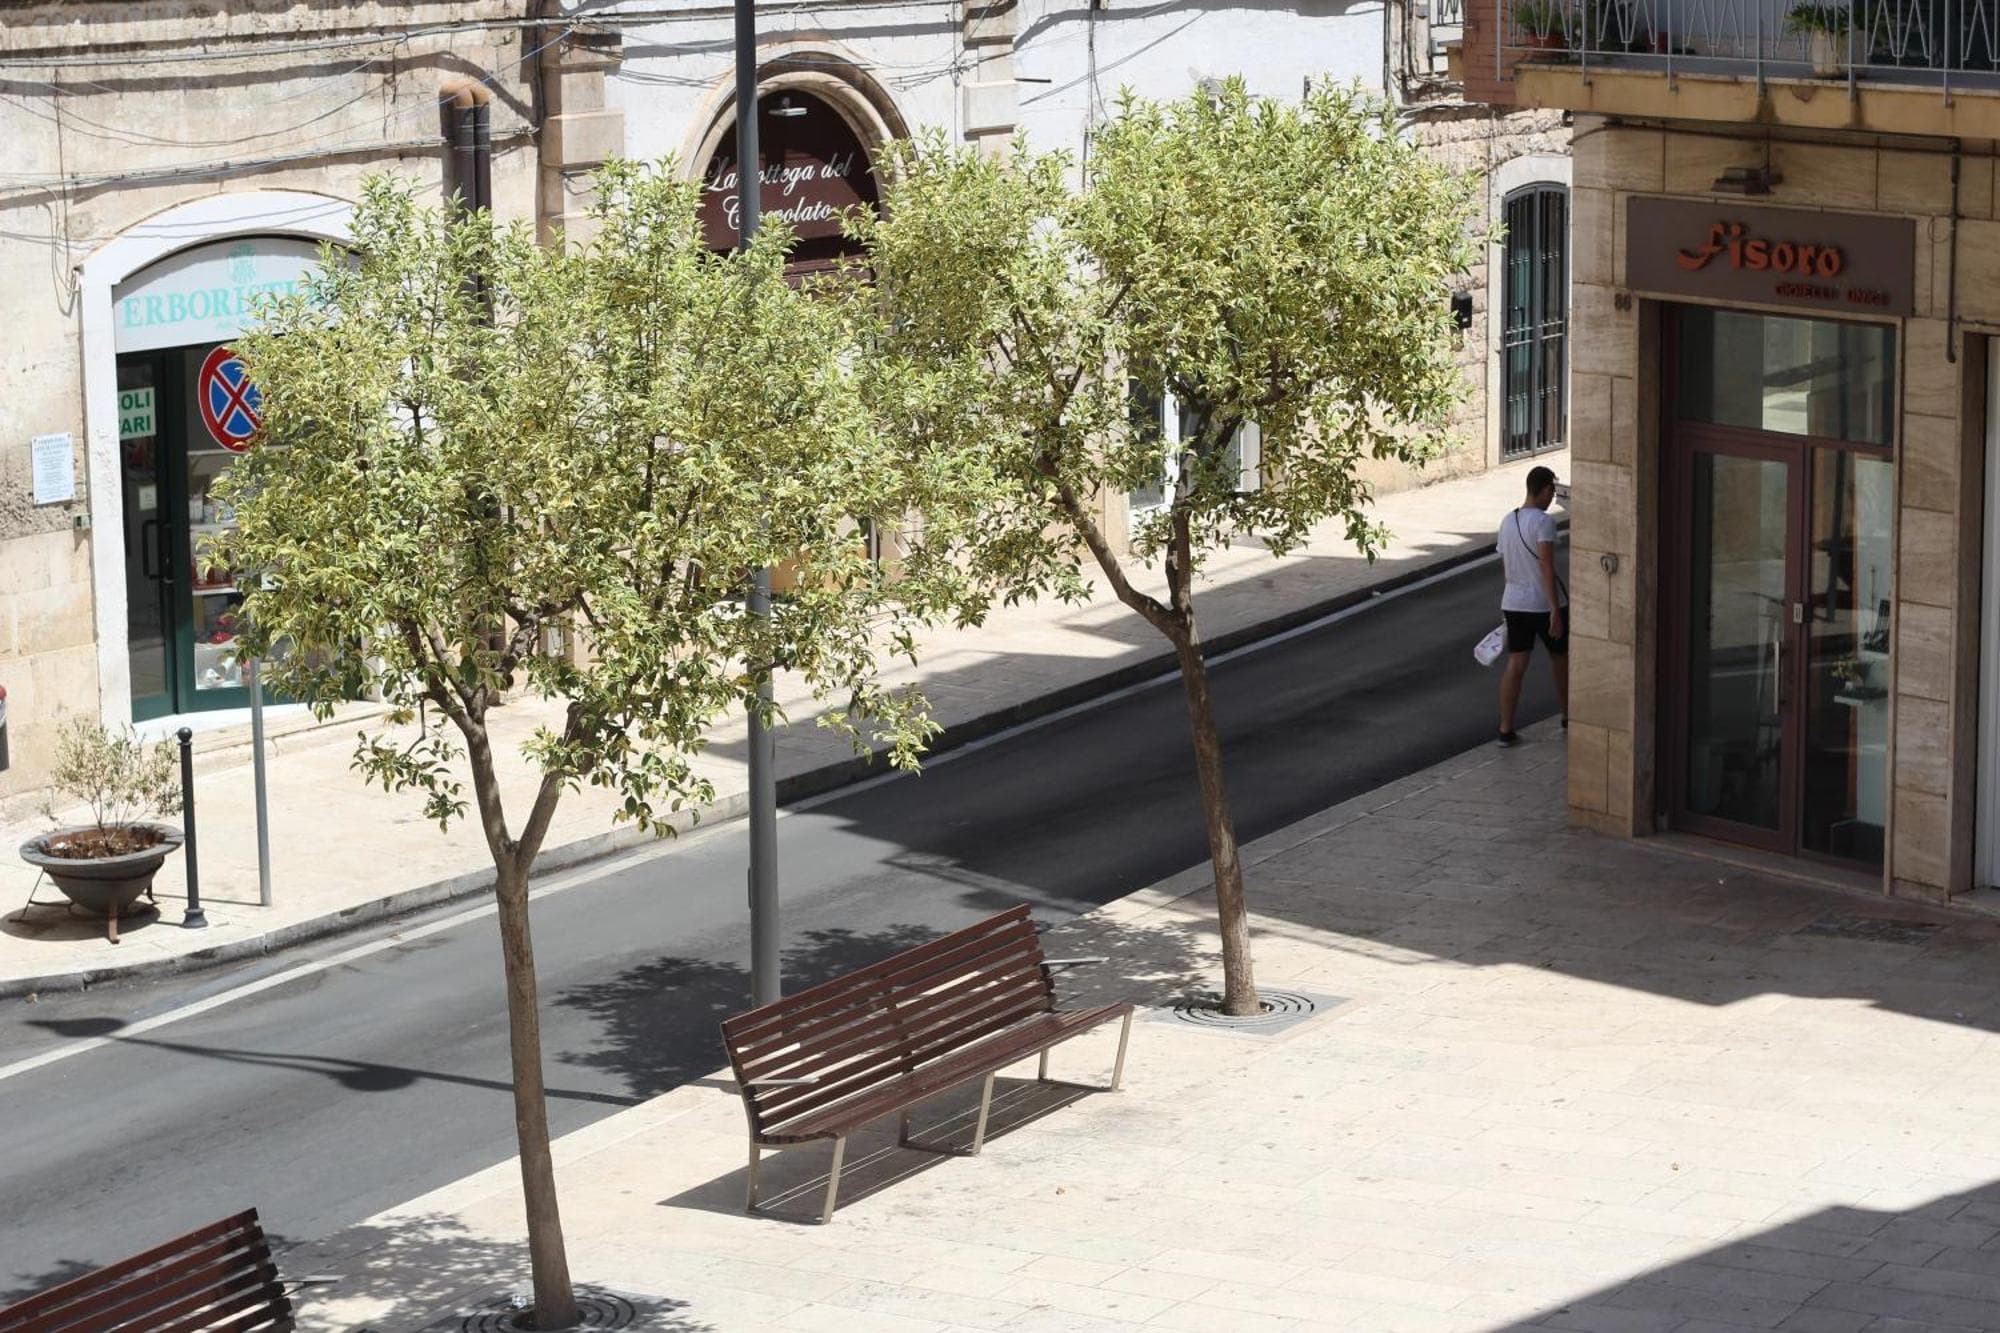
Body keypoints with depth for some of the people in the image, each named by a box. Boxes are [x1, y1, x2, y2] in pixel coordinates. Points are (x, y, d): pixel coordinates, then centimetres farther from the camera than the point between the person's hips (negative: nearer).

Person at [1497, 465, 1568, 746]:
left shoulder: (1507, 522, 7)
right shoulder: (1543, 522, -16)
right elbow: (1547, 567, -22)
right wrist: (1555, 612, -23)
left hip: (1514, 603, 5)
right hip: (1545, 603, -5)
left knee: (1515, 665, 3)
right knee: (1560, 658, 16)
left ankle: (1506, 729, -3)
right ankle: (1568, 716, 32)